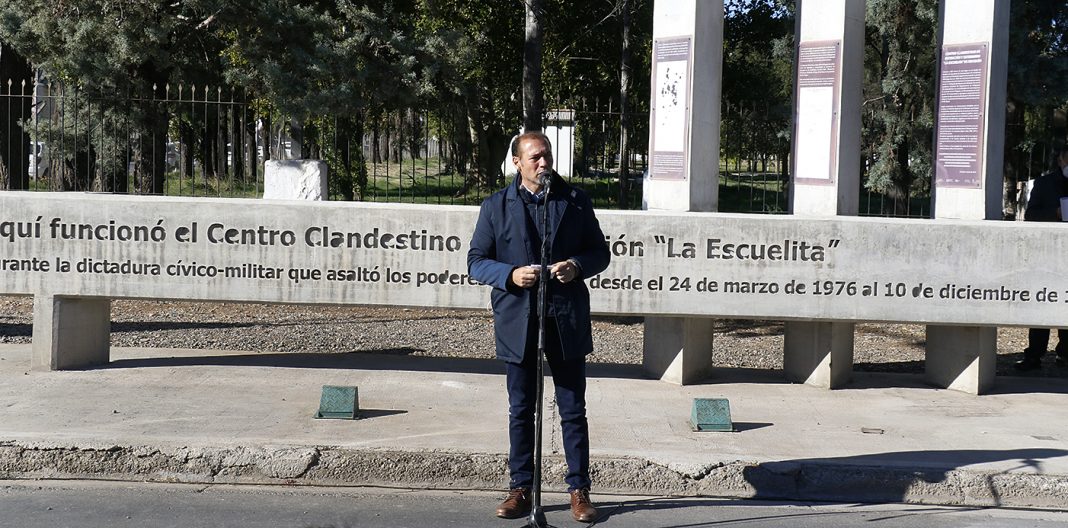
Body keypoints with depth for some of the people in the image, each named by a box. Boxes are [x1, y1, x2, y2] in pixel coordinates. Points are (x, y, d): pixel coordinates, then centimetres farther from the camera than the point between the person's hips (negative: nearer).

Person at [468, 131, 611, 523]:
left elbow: (600, 252, 9)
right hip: (518, 320, 0)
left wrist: (577, 266, -13)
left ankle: (579, 490, 14)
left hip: (567, 319, 0)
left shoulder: (576, 200, 5)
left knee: (573, 409, 5)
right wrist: (510, 274, -16)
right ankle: (520, 489, 19)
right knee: (520, 410, 9)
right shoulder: (496, 206, 3)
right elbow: (476, 261, 3)